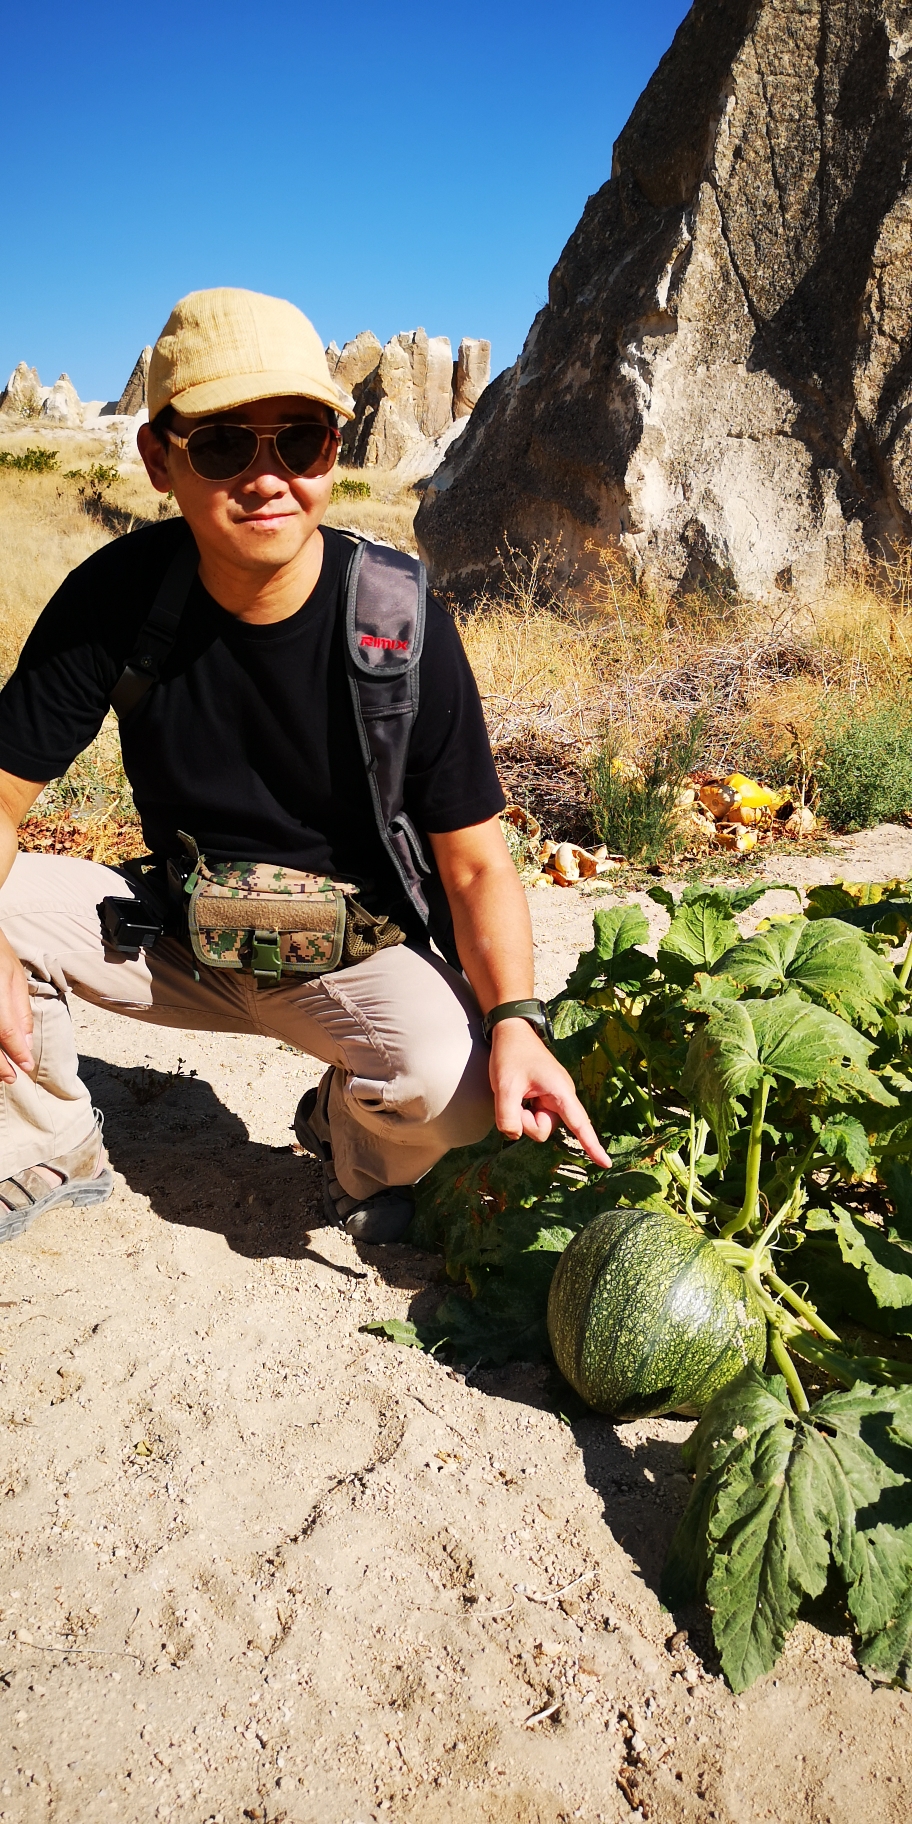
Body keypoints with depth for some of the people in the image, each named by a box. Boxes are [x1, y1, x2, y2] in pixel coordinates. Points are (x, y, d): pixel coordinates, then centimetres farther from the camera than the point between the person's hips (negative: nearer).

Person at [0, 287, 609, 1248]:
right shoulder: (117, 594, -14)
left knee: (454, 1077, -31)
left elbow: (475, 862, -16)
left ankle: (350, 1139, 9)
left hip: (352, 952, -2)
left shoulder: (402, 623, -19)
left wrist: (515, 1018, -34)